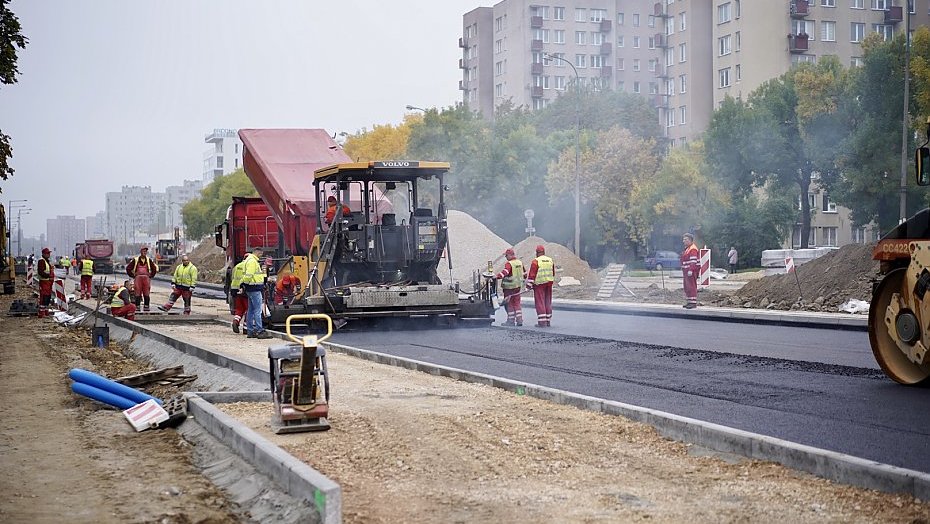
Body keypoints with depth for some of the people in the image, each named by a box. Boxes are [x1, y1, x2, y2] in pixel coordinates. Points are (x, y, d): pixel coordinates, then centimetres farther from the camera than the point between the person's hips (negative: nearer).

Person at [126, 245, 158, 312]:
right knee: (138, 293, -4)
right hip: (138, 278, -2)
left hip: (146, 278, 2)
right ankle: (137, 307, 0)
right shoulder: (135, 260, 2)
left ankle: (146, 306, 7)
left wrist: (151, 276, 10)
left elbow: (154, 269, 19)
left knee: (146, 293, 1)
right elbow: (128, 268, 6)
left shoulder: (149, 260, 9)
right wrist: (133, 276, 2)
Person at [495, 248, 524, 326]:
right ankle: (519, 320, 10)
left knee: (509, 304, 1)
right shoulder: (520, 262, 10)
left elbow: (505, 272, -33)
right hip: (518, 285, 8)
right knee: (517, 303, 13)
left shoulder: (509, 264, -16)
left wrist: (497, 276, -43)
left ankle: (511, 320, 3)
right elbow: (523, 272, 23)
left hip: (509, 286, -8)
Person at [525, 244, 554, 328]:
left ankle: (542, 322, -7)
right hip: (549, 284, 6)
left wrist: (529, 285, -5)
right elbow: (553, 273, 18)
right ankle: (548, 321, 16)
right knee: (548, 302, 11)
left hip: (539, 284, -6)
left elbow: (531, 275, -11)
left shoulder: (536, 261, -10)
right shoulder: (550, 260, 9)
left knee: (540, 302, -3)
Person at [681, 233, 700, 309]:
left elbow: (693, 261, -21)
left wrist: (691, 270, -27)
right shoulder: (686, 248, 19)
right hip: (686, 270, 11)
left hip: (691, 271, -11)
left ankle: (693, 302, -12)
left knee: (691, 286, -11)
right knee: (686, 286, 12)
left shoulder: (693, 249, -13)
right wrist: (684, 270, 25)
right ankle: (689, 302, 18)